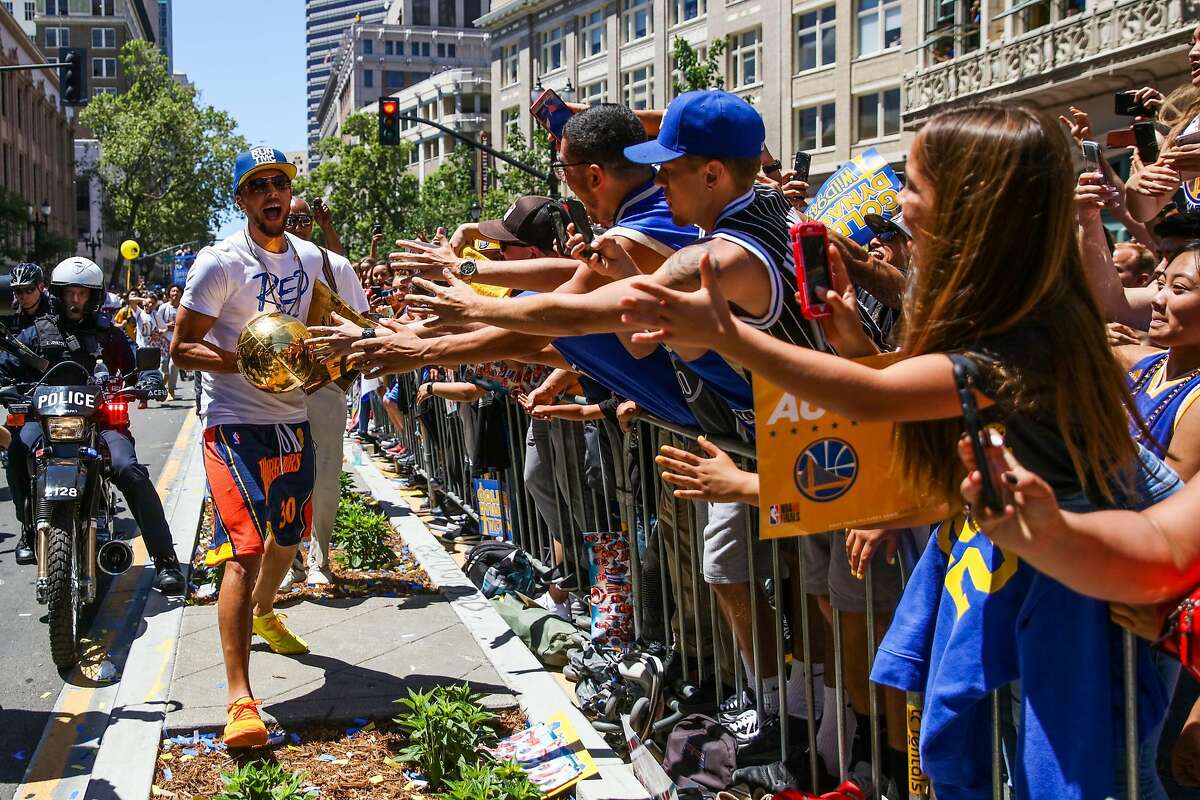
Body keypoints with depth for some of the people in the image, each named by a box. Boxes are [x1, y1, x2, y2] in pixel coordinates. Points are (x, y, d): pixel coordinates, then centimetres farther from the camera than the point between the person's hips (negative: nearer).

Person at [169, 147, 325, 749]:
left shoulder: (310, 259, 9)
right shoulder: (220, 263, -11)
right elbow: (181, 348, -11)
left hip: (293, 420, 7)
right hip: (234, 422, -7)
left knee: (287, 538, 23)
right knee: (243, 550, -17)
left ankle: (263, 614, 54)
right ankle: (240, 700, -19)